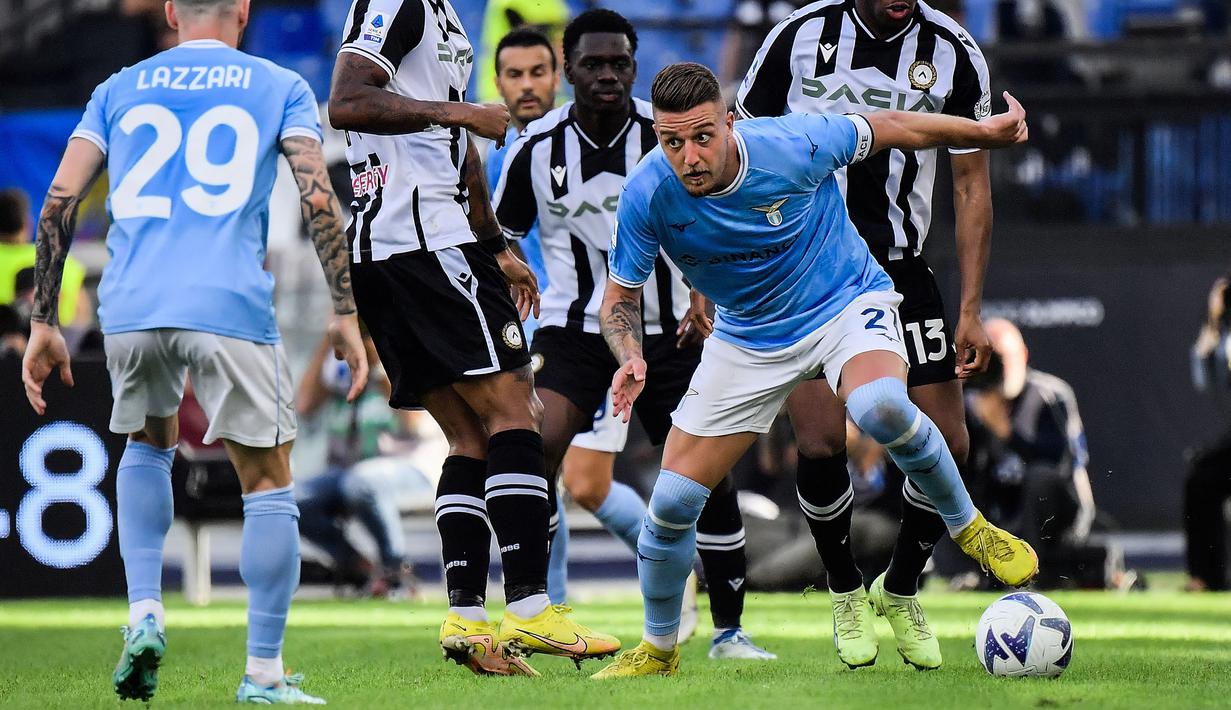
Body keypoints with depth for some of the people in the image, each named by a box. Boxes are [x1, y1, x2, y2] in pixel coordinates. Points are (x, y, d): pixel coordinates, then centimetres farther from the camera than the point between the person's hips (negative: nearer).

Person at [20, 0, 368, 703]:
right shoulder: (280, 87, 13)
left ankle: (145, 613, 13)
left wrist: (43, 323, 12)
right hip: (230, 305, -3)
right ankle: (264, 675, 7)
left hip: (130, 305, 3)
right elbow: (320, 199, -1)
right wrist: (345, 315, -1)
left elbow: (59, 202, 11)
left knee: (149, 442, 29)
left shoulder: (119, 90, 19)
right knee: (268, 484, 9)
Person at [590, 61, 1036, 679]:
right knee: (672, 502, -3)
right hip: (747, 338, 3)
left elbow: (889, 128, -9)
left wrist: (986, 132, -1)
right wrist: (630, 357, -29)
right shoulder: (647, 194, -23)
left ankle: (969, 528, -10)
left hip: (846, 302, -3)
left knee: (879, 407, -37)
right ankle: (657, 650, 23)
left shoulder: (793, 146, -28)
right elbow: (620, 296, -8)